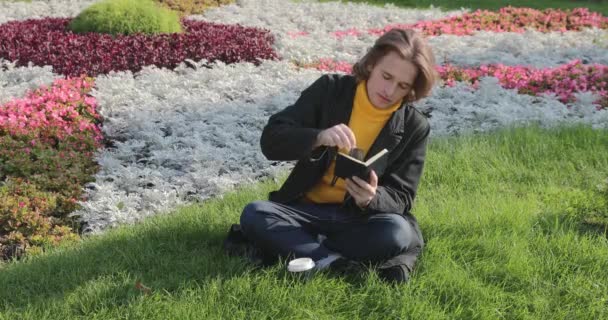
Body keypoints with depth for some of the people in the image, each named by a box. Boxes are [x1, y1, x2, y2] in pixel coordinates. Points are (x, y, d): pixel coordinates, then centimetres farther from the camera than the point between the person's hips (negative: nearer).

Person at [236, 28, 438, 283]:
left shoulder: (414, 126, -5)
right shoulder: (330, 90, -4)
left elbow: (401, 199, -4)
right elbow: (271, 141, -11)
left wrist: (371, 199, -29)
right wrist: (319, 138, -31)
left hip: (361, 218, -1)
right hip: (308, 210, 1)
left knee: (397, 233, -33)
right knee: (254, 215, -28)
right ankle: (350, 267, -31)